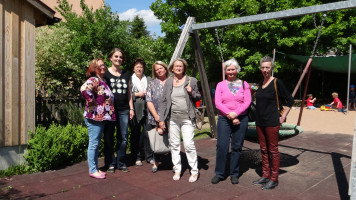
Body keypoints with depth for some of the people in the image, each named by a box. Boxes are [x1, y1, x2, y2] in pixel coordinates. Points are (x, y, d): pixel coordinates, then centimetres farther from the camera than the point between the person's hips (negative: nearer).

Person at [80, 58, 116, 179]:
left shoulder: (102, 81, 15)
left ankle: (95, 169, 25)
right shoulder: (93, 80, -13)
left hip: (101, 117, 9)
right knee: (93, 143, -1)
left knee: (96, 144, 15)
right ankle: (92, 170, 9)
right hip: (94, 117, -9)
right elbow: (84, 89, -34)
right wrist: (92, 101, -22)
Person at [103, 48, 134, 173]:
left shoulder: (126, 74, 13)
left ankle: (121, 163, 19)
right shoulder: (105, 73, 2)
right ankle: (111, 163, 17)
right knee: (109, 138, 4)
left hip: (124, 111, 3)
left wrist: (131, 108, 11)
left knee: (123, 138, 6)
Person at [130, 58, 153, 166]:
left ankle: (149, 156, 14)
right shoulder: (129, 79, 6)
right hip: (135, 109, -1)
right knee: (135, 134, 5)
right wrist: (137, 94, -10)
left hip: (147, 109, 2)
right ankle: (137, 157, 16)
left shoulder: (149, 79, 14)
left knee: (148, 133, 2)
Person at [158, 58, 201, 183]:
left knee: (189, 144, -6)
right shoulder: (168, 82, 8)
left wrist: (192, 93, -11)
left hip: (187, 118, -3)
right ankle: (177, 170, 23)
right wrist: (161, 119, 4)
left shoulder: (192, 80, 4)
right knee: (174, 144, 9)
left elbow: (198, 97, 11)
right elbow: (164, 101, 8)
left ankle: (194, 171, 9)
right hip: (172, 119, 3)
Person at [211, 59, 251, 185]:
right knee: (221, 146, -3)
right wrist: (230, 115, -12)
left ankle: (234, 174, 19)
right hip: (224, 119, 0)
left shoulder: (244, 84, 9)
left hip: (241, 119, 1)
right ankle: (219, 174, 12)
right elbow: (217, 103, -2)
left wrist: (236, 113, -15)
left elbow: (247, 102, -1)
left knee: (237, 147, 5)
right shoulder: (220, 85, 7)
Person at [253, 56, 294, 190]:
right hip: (260, 122, 7)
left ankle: (274, 179, 11)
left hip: (272, 122, -7)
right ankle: (265, 176, 25)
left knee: (273, 150, 1)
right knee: (263, 150, 13)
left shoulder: (277, 83, -8)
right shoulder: (260, 84, 11)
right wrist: (258, 116, 15)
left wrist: (283, 116, -9)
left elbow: (290, 101, -6)